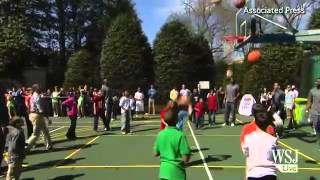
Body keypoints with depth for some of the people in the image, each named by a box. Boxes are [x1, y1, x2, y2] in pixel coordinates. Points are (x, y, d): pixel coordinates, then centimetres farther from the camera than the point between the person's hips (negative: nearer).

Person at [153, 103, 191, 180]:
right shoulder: (180, 135, -17)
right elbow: (186, 159, -18)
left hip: (163, 171, 5)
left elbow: (155, 154, 7)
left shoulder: (160, 134, -1)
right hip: (177, 172, -5)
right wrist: (188, 153, 2)